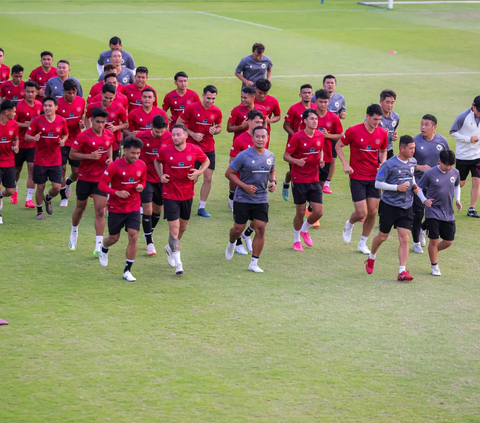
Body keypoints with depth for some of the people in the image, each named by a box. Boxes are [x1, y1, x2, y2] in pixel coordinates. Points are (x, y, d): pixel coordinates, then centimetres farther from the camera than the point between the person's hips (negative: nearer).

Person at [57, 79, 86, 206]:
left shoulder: (81, 101, -3)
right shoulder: (58, 103, -13)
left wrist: (82, 123, -5)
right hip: (62, 142, -3)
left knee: (76, 172, 6)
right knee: (62, 169, -5)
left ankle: (68, 182, 41)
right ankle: (64, 197, 12)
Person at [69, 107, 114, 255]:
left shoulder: (110, 135, -1)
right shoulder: (84, 136, -14)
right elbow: (72, 154, -11)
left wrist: (109, 158, -2)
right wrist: (90, 156, -23)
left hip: (101, 178, 2)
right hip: (85, 177, -2)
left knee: (100, 212, -7)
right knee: (81, 207, 16)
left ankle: (98, 246, -7)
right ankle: (74, 231, 46)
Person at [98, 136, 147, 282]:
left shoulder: (142, 165, -3)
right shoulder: (115, 166, -17)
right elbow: (102, 185, -15)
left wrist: (141, 186, -9)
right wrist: (117, 192, -30)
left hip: (134, 208, 3)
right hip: (116, 208, -3)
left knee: (133, 236, -10)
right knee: (114, 238, 12)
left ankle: (127, 271, 0)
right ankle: (104, 249, 51)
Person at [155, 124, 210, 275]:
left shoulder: (195, 150, -8)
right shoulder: (165, 151, -10)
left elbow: (206, 161, 10)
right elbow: (157, 161, 12)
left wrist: (199, 172, -8)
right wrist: (161, 175, -5)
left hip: (187, 193, 3)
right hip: (170, 194, -3)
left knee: (183, 227, 18)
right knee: (174, 228, -9)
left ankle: (170, 248, 46)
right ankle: (178, 263, -3)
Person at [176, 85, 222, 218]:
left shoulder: (217, 111, 0)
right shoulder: (191, 108, -11)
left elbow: (219, 127, 15)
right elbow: (179, 123, -5)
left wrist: (215, 130, -9)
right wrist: (193, 134, -15)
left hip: (209, 149, 4)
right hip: (192, 147, -4)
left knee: (208, 178, 2)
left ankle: (202, 207, 14)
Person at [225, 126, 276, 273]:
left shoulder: (270, 156, 4)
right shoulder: (244, 156, -12)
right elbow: (229, 173, -8)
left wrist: (273, 181, 1)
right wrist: (245, 186, -17)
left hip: (261, 199, 3)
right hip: (243, 199, -3)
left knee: (260, 229, -6)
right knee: (238, 228, 5)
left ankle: (254, 263, 3)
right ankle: (232, 243, 42)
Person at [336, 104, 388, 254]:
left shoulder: (382, 133, 0)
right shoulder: (353, 131, -12)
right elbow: (338, 146, 0)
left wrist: (383, 163, -3)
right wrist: (345, 164, -12)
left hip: (374, 177, 4)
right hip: (357, 177, -4)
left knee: (372, 212, 2)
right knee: (362, 213, -8)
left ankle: (363, 243, 19)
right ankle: (349, 225, 28)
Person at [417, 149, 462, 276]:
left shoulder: (455, 173, 0)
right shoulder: (430, 173, -13)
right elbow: (419, 187, -2)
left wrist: (457, 200, 5)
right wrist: (424, 200, -18)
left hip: (449, 214, 4)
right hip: (433, 212, -4)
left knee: (448, 241, 7)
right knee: (434, 240, -3)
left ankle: (433, 252, 36)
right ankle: (434, 266, 15)